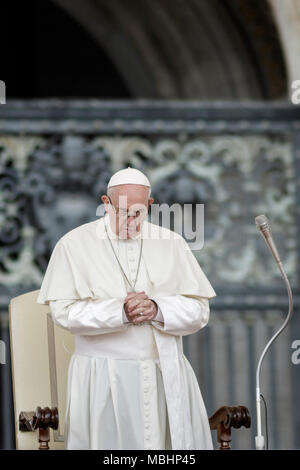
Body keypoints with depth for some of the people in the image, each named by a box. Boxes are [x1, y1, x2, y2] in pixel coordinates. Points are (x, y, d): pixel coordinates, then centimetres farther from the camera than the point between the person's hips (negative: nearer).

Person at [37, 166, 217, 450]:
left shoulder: (172, 244, 9)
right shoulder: (74, 244, 2)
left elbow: (199, 310, 3)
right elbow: (64, 311, -9)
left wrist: (158, 310, -16)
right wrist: (120, 312, -20)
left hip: (166, 377, 2)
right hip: (103, 383, -2)